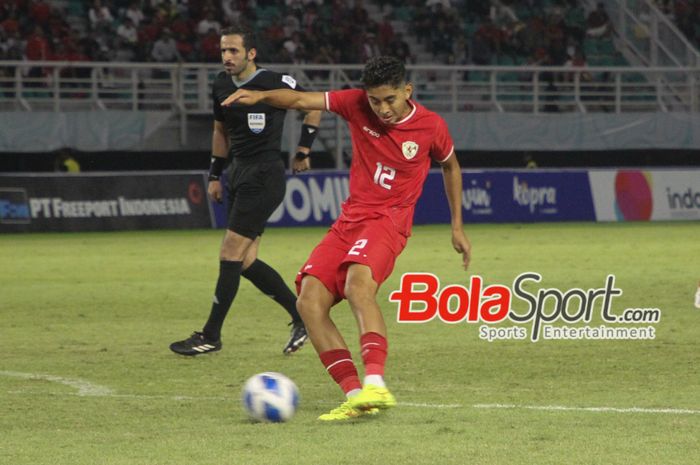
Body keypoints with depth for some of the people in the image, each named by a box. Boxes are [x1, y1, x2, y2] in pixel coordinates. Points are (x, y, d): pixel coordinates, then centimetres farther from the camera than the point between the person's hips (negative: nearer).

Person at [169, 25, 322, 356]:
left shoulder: (275, 83, -12)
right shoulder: (222, 85, 8)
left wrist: (303, 150, 3)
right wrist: (215, 174, 19)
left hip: (265, 177, -8)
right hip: (239, 174, 8)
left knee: (231, 254, -10)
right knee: (245, 261, 5)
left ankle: (211, 335, -4)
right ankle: (302, 317, 17)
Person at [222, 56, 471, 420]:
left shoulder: (430, 127, -3)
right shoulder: (357, 104, 0)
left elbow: (451, 167, 16)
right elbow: (302, 101, -3)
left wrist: (457, 227, 18)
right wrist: (261, 97, -23)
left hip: (388, 219, -5)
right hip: (351, 218, 5)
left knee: (358, 284, -35)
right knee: (309, 302, -13)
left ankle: (376, 385, -46)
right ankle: (355, 395, -15)